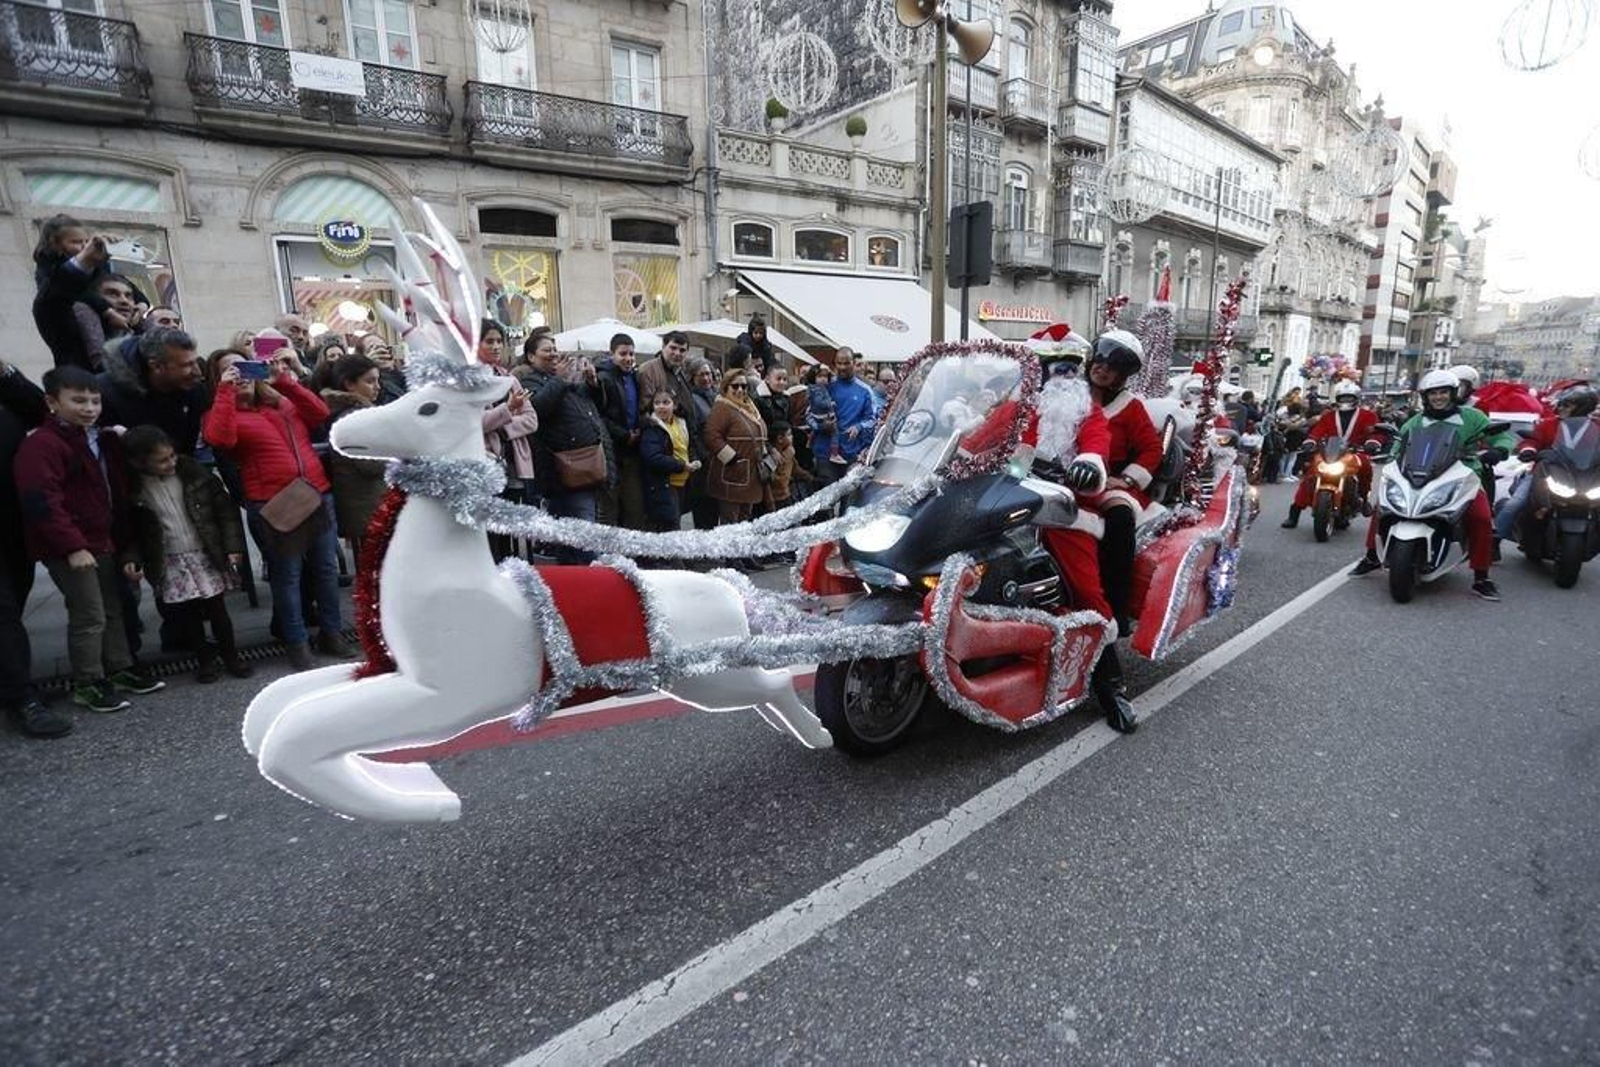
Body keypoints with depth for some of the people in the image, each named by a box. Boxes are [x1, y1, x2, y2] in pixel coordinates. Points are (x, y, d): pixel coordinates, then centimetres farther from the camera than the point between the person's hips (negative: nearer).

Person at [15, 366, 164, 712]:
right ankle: (87, 684, 11)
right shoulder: (41, 445, -16)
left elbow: (115, 491, 21)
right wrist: (73, 547, -24)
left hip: (101, 541, 8)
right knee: (89, 615, -3)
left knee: (113, 608, 15)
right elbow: (41, 502, -21)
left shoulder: (103, 440, 11)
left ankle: (120, 670, 28)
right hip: (67, 549, -8)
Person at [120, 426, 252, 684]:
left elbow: (225, 509, -2)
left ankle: (230, 655, 20)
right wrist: (131, 558, -8)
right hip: (169, 565, 1)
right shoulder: (133, 490, -5)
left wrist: (233, 546, -6)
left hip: (207, 556, -1)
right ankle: (205, 657, 24)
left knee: (217, 609, 3)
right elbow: (131, 530, 7)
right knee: (185, 614, 6)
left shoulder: (194, 474, -7)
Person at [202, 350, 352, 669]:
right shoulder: (221, 413, 5)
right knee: (286, 575, 4)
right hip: (272, 506, -4)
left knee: (327, 567, 11)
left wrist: (286, 381, -3)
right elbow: (220, 438, -17)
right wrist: (226, 391, -12)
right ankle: (297, 643, 15)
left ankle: (332, 632, 24)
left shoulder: (282, 403, 17)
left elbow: (320, 413, 2)